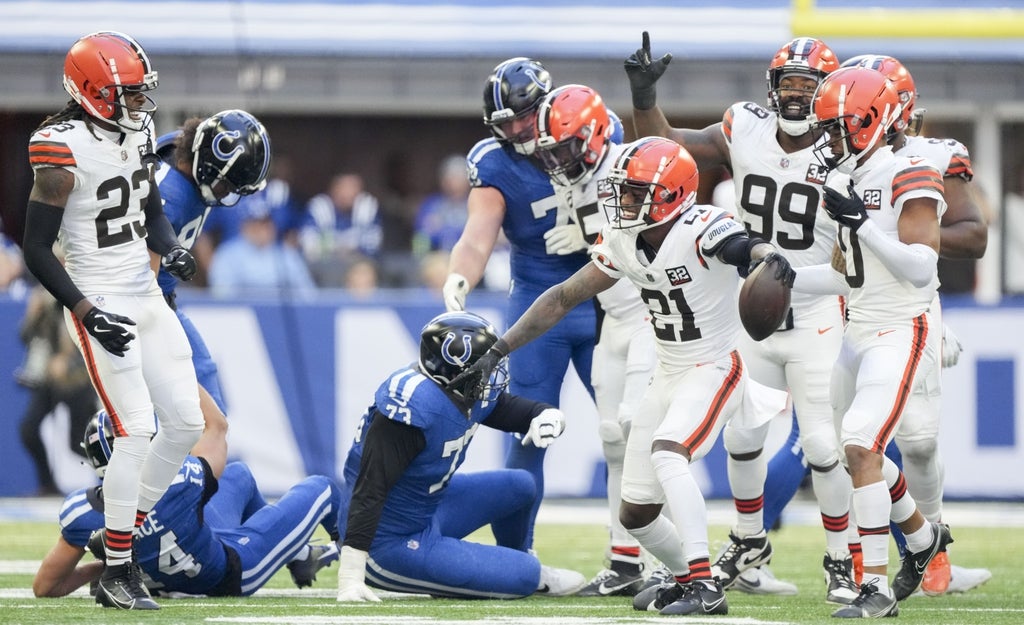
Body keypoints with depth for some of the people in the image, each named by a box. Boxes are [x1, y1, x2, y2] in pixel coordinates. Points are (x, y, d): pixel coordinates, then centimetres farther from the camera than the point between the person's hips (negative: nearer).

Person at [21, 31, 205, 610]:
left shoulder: (137, 133, 6)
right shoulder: (64, 150, -19)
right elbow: (38, 248, -16)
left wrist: (171, 248, -3)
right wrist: (87, 314, -21)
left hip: (147, 297, 8)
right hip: (100, 305, -8)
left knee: (187, 423, 7)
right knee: (136, 432, -12)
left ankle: (126, 531, 21)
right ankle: (116, 575, -4)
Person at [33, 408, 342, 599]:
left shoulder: (81, 512, -31)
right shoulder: (178, 484, -41)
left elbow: (44, 587, -20)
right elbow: (216, 425, -19)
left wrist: (99, 568, -8)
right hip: (235, 575, -5)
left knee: (239, 475, 28)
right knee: (320, 489, 15)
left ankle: (300, 556, 52)